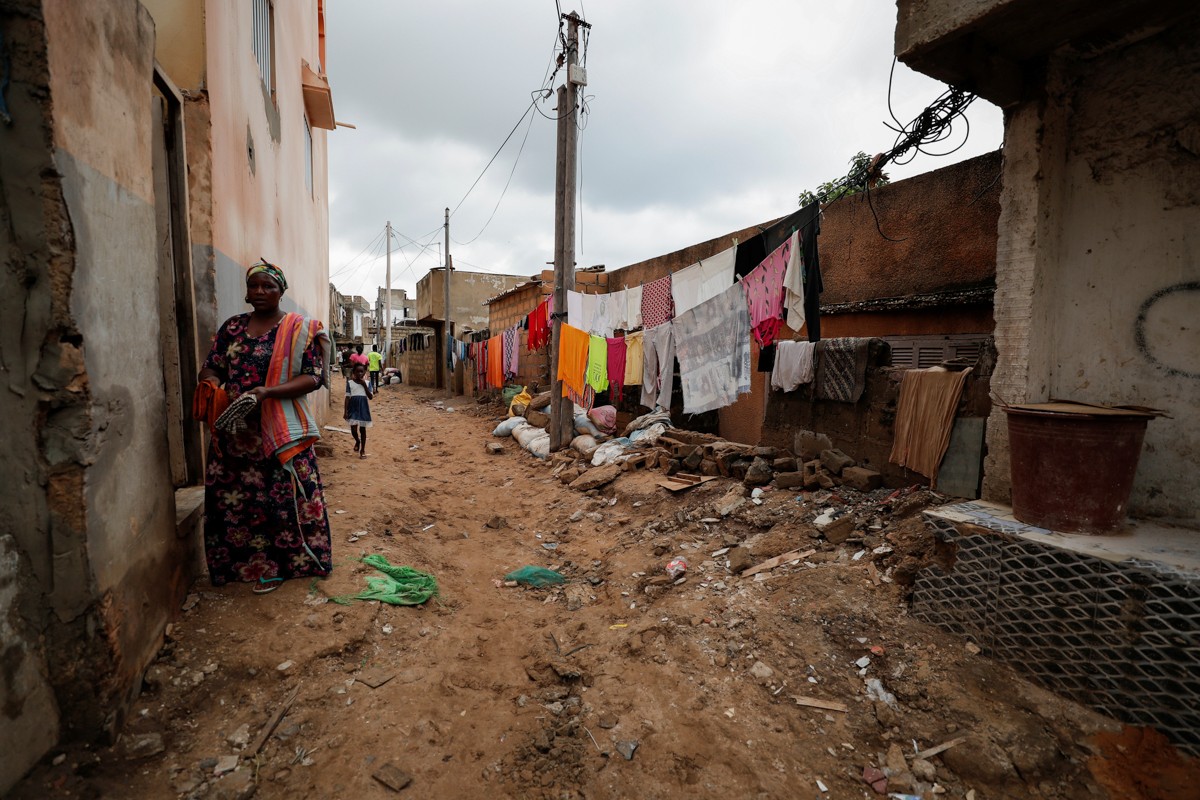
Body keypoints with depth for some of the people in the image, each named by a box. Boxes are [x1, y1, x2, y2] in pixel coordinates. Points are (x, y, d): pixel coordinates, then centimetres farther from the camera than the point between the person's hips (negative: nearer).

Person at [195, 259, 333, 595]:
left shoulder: (299, 329, -3)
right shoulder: (232, 327, 10)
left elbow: (313, 377, -10)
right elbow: (212, 367, 9)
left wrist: (267, 392, -23)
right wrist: (209, 384, -15)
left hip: (281, 431, -4)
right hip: (235, 432, 4)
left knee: (281, 497, 0)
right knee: (233, 496, 10)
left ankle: (275, 565, 17)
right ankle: (239, 562, 29)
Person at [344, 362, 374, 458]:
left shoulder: (367, 383, 0)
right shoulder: (350, 383, -2)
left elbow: (370, 397, -7)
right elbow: (347, 397, -3)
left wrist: (364, 385, -15)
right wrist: (345, 411, -7)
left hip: (363, 408, 1)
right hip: (353, 408, -1)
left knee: (362, 429, 7)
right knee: (353, 429, -6)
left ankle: (362, 450, 17)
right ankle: (357, 441, 27)